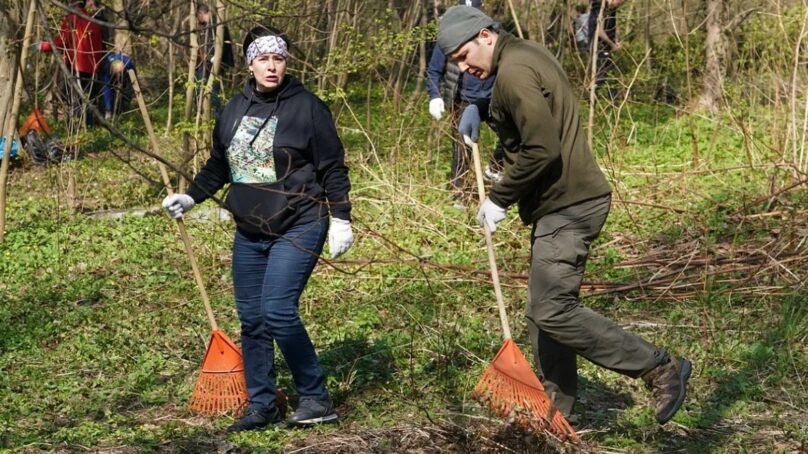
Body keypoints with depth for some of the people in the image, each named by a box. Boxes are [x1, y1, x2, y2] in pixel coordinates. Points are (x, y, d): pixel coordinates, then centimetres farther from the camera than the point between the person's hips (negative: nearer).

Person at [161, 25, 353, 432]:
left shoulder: (306, 107, -7)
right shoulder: (235, 110, 9)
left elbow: (333, 168, -6)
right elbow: (219, 165, 22)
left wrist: (340, 220, -9)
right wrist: (191, 197, 12)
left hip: (298, 228, -6)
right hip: (249, 234, 6)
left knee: (278, 312, -18)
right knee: (252, 319, 7)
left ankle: (316, 399, -4)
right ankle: (262, 406, 18)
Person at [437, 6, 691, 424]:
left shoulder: (514, 71, -16)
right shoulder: (523, 56, 16)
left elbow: (542, 150, -24)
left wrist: (499, 199, -13)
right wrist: (479, 108, 16)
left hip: (567, 206, -11)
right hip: (561, 204, 11)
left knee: (552, 311, -13)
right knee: (542, 314, 12)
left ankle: (661, 369, -6)